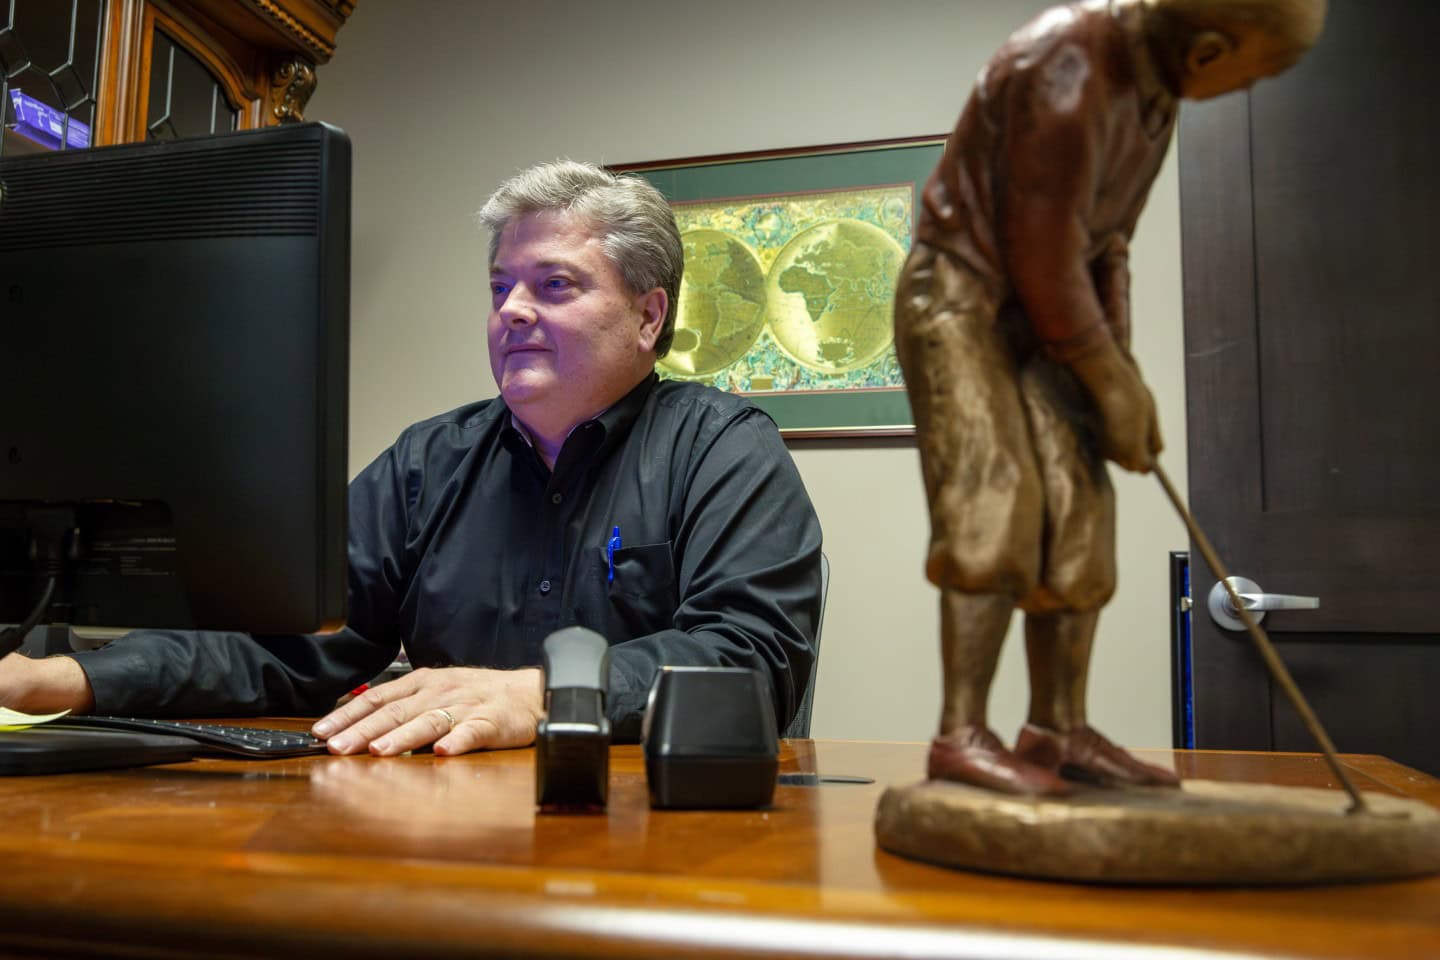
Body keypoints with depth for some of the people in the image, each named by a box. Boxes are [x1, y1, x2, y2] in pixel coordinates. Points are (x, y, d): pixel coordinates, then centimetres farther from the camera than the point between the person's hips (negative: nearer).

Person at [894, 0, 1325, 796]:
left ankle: (1059, 730, 6)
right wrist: (1112, 386, -12)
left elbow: (1105, 238, 11)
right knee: (996, 505, -20)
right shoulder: (1070, 66, -22)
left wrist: (1125, 373, 3)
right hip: (962, 294, -9)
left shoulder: (1154, 81, 7)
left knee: (1077, 518, 2)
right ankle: (960, 736, -16)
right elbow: (1044, 257, -21)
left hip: (1040, 311, 9)